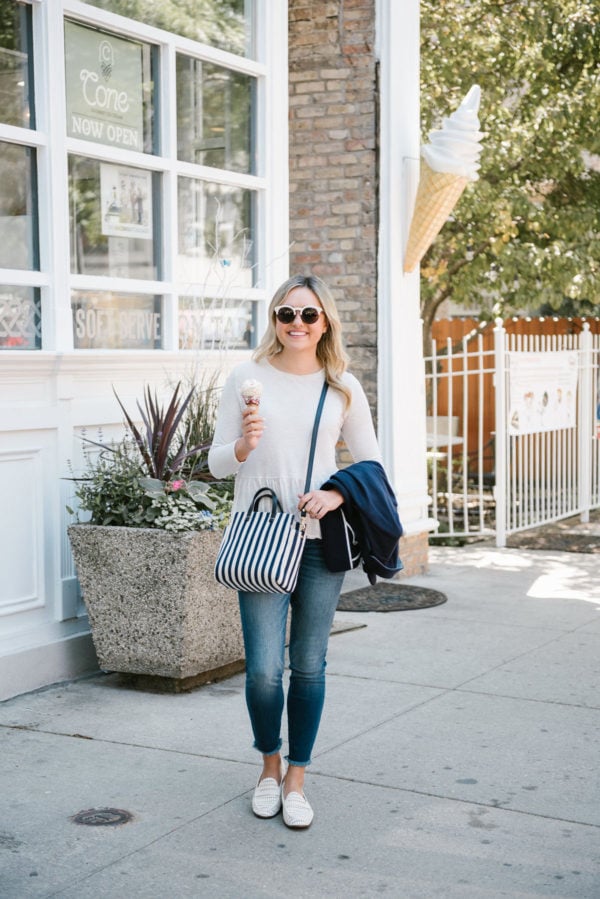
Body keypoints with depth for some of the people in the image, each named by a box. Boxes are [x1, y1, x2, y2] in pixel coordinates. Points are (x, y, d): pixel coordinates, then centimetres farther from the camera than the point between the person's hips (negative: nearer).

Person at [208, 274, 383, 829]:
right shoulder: (247, 379, 2)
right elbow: (217, 463, 6)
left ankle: (296, 779, 23)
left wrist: (336, 495, -8)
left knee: (309, 666, 6)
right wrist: (244, 444, -16)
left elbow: (371, 462, 11)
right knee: (265, 669, -7)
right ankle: (270, 765, 21)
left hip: (321, 539, 2)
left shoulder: (343, 387, 5)